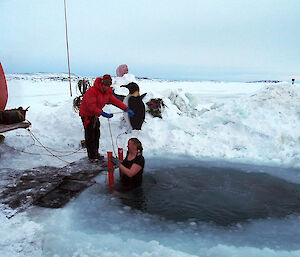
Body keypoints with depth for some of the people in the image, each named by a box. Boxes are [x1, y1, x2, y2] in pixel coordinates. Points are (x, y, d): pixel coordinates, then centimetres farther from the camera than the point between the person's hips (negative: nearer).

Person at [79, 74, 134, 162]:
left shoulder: (108, 92, 1)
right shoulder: (92, 91, -25)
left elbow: (115, 101, 1)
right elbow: (91, 106, -29)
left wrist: (126, 109, -8)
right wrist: (102, 113, -35)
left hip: (96, 114, 8)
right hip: (87, 114, -8)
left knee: (96, 134, 11)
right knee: (90, 135, -4)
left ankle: (96, 153, 24)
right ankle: (91, 156, 6)